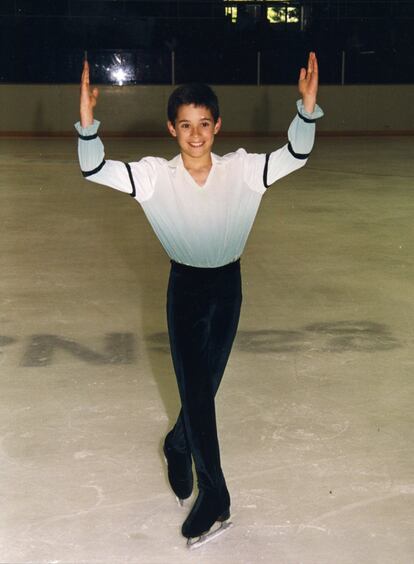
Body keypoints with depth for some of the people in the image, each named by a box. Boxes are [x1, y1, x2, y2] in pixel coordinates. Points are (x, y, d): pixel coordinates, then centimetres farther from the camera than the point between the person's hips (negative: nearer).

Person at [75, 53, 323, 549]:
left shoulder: (242, 170, -13)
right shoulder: (156, 176, -15)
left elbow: (295, 155, -19)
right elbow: (95, 170, -21)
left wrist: (307, 108, -37)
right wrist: (87, 123, -40)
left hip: (228, 285, 2)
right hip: (185, 287, -2)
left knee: (205, 386, 15)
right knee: (196, 391, -2)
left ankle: (178, 446, 46)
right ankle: (213, 499, 8)